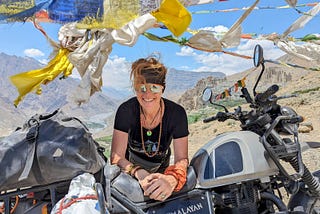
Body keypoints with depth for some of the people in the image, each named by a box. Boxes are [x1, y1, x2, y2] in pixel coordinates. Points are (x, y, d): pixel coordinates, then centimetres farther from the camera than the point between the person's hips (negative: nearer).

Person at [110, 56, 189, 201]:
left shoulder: (177, 113, -25)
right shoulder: (126, 110, -26)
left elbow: (182, 158, -26)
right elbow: (116, 157, -28)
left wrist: (172, 179, -50)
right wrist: (139, 173, -48)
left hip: (160, 169, 0)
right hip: (130, 166, 0)